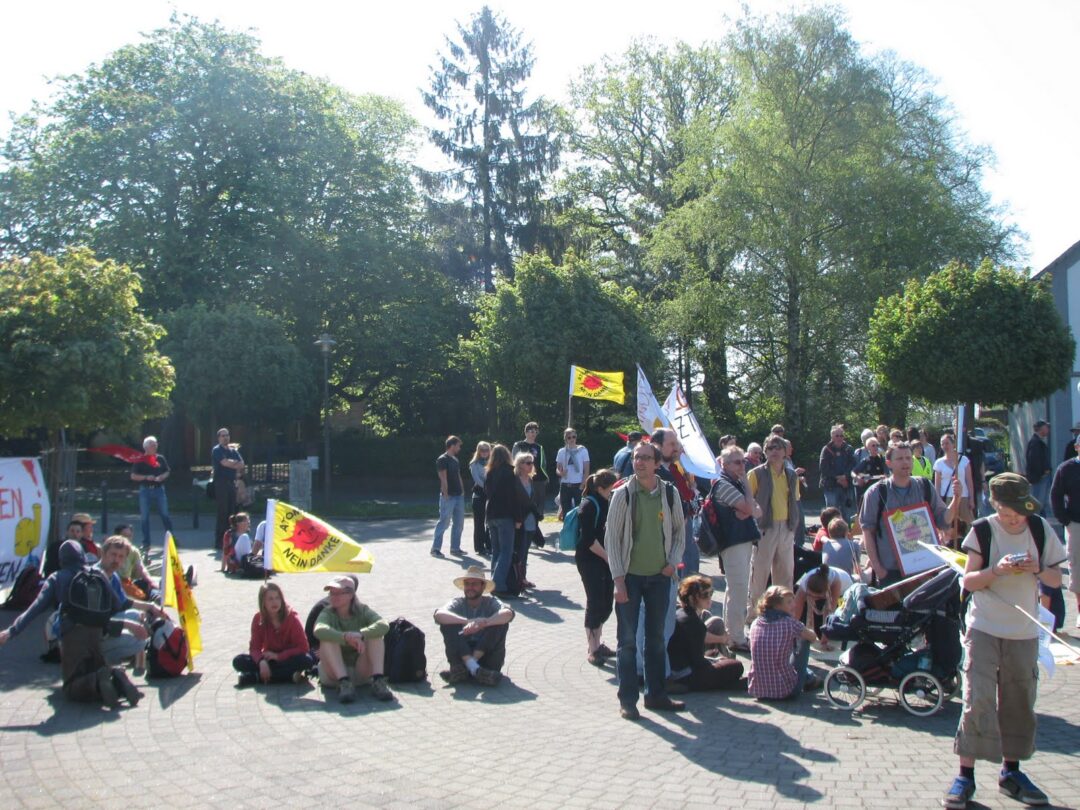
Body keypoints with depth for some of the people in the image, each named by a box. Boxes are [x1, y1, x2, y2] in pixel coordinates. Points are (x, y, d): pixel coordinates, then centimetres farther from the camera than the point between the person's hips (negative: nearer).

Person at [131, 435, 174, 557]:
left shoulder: (160, 458, 6)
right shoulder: (140, 460, -1)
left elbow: (167, 472, 13)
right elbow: (133, 476, -2)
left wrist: (161, 477, -8)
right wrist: (146, 477, -16)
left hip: (159, 489, 1)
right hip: (145, 490, -1)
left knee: (165, 515, 2)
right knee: (144, 518, 3)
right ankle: (146, 543, 12)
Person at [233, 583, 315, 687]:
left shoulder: (291, 617, -14)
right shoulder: (258, 619, -7)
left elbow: (303, 647, -17)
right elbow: (254, 648, -10)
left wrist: (278, 656, -25)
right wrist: (261, 661, -31)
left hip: (288, 659, -2)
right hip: (269, 659, 2)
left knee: (308, 660, -34)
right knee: (239, 661, -21)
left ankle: (254, 677, -31)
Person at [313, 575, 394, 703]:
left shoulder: (362, 611, 0)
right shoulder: (328, 614, -4)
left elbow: (384, 625, -21)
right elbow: (319, 630, -30)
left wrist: (360, 635, -38)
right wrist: (346, 637, -44)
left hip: (361, 673, 1)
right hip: (333, 675, -1)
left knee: (375, 635, -18)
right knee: (328, 639, -24)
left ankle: (378, 681, -33)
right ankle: (344, 683, -38)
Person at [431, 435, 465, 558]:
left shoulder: (455, 460, 16)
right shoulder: (442, 460, -10)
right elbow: (443, 478, -15)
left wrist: (462, 490, 12)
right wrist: (445, 494, -18)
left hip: (458, 496, 8)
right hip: (448, 497, -8)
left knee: (459, 523, 9)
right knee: (444, 522, -5)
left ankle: (455, 548, 16)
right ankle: (435, 548, 2)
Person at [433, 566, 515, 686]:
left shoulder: (491, 602, 1)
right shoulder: (458, 603, 3)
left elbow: (508, 613, -23)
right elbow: (439, 615, -20)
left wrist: (484, 622, -41)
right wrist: (467, 622, -36)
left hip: (487, 655, 0)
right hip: (462, 655, 1)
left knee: (501, 622, -22)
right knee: (447, 625, -20)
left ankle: (463, 668, -26)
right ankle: (473, 667, -35)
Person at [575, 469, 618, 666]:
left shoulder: (606, 504, 12)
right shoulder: (589, 506, -13)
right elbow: (588, 539, -18)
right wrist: (607, 556, -12)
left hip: (605, 559, 8)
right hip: (589, 560, -8)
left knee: (606, 603, 11)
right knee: (595, 603, -4)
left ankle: (597, 643, 25)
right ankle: (593, 650, 4)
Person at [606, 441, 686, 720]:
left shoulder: (670, 493, 0)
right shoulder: (623, 494, -8)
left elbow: (679, 531, 13)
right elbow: (611, 538, -7)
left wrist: (673, 561, -1)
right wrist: (618, 579, -11)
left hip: (659, 576, 3)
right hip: (630, 576, -3)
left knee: (657, 638, 13)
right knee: (627, 640, 1)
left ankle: (656, 694, 25)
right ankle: (627, 699, 11)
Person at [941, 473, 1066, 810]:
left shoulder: (1041, 528, 2)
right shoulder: (982, 531, -6)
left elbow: (1056, 579, 7)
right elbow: (968, 581, -6)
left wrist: (1037, 569, -14)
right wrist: (997, 570, -23)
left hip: (1024, 632, 3)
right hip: (984, 629, -3)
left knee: (1019, 702, 11)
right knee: (978, 699, -9)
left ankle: (1011, 771, 26)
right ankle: (965, 775, -2)